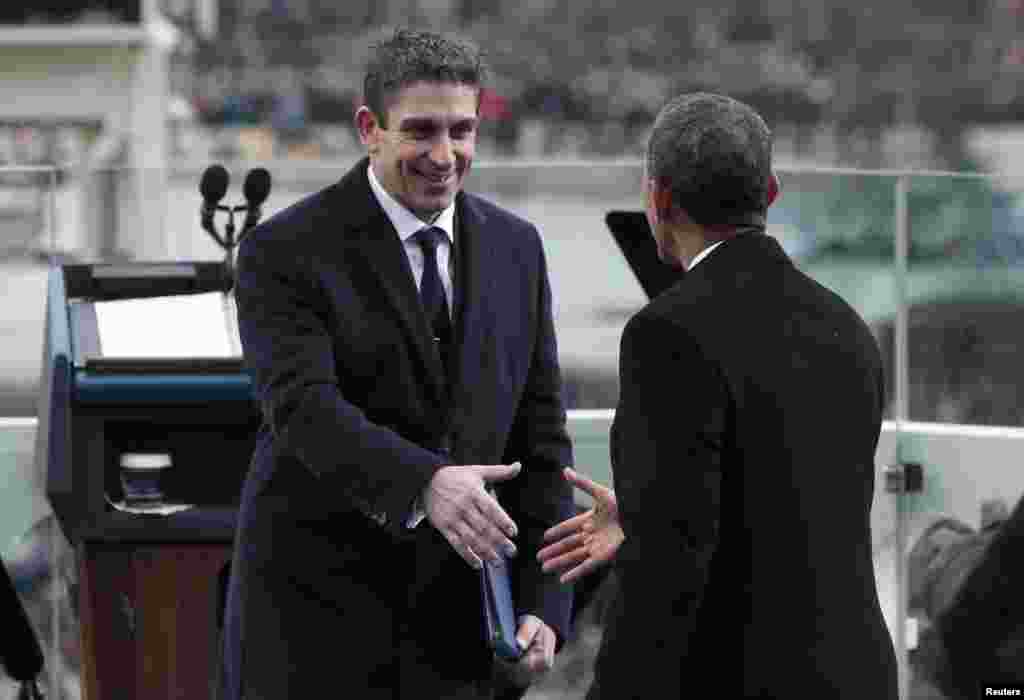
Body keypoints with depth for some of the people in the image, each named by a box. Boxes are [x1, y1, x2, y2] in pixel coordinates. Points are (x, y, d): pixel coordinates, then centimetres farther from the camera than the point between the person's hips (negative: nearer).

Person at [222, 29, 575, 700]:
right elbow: (306, 408, -22)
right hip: (313, 613, -4)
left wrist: (542, 606, -1)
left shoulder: (515, 248, 9)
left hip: (453, 621, 4)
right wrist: (425, 484, -39)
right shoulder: (285, 253, -7)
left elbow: (540, 438, 8)